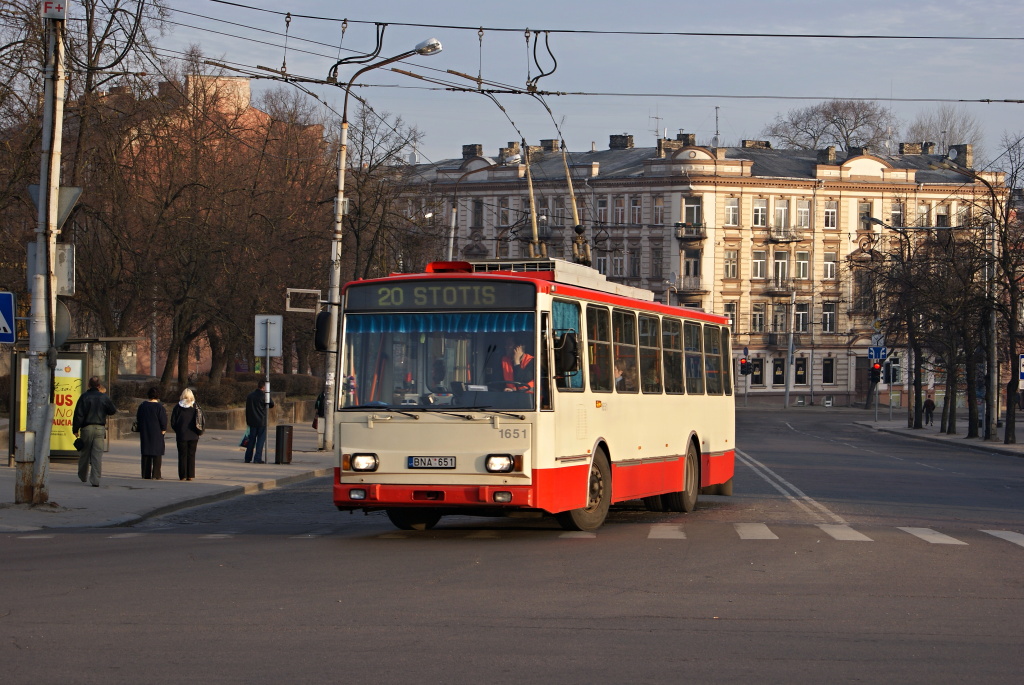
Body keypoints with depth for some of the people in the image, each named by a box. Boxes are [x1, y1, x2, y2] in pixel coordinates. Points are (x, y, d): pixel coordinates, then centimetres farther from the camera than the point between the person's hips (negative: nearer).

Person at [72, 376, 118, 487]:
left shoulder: (84, 397, -5)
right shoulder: (104, 397, 1)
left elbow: (78, 414, -7)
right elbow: (113, 411, 13)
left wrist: (75, 429, -2)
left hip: (87, 428, -1)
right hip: (100, 428, 1)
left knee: (84, 453, 15)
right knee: (98, 454, -3)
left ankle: (83, 476, 29)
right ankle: (95, 480, -13)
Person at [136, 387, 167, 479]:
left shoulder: (142, 406, 4)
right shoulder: (159, 407, -12)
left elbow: (138, 419, 10)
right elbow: (163, 420, -11)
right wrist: (163, 430, 4)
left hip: (144, 433, 5)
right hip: (157, 433, -5)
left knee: (146, 454, 9)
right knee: (157, 454, 1)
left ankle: (146, 474, 9)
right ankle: (156, 474, -3)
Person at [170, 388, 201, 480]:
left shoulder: (178, 407, -4)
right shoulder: (195, 407, -3)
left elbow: (173, 422, -1)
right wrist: (198, 432, 10)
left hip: (181, 435, -1)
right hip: (193, 435, 1)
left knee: (182, 455, 5)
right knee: (191, 455, 6)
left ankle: (182, 476, 2)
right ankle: (190, 475, 3)